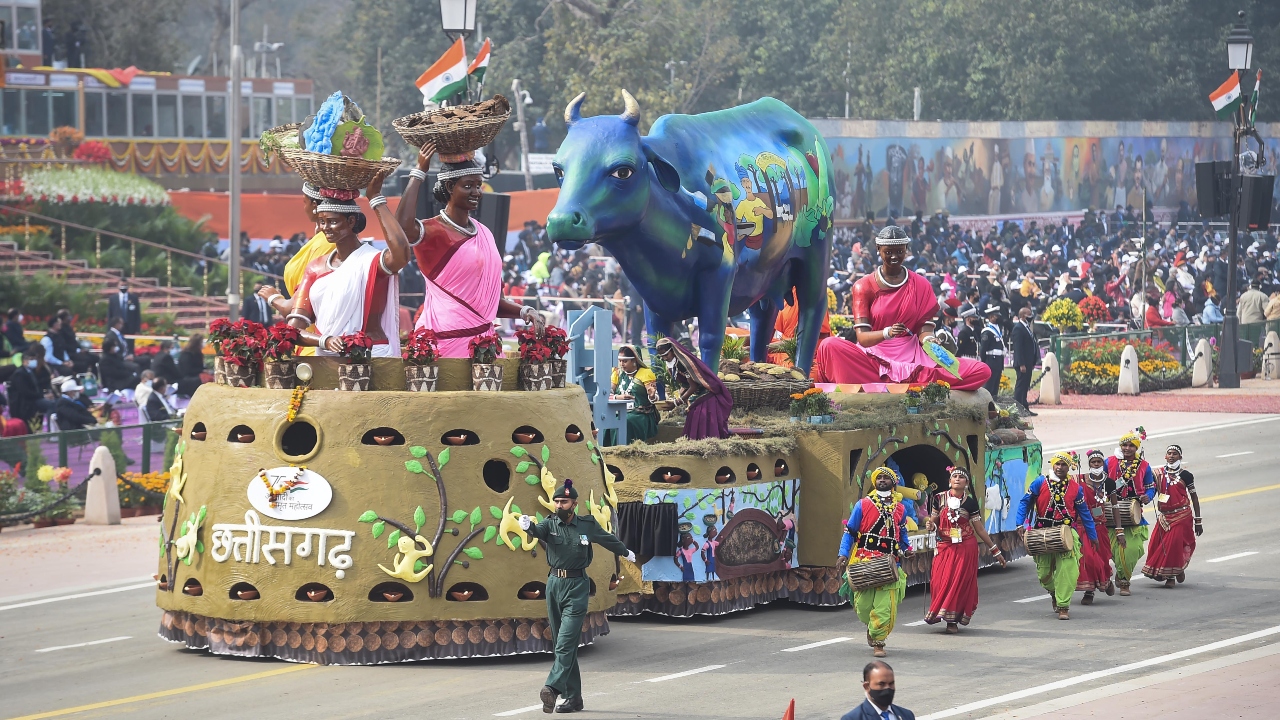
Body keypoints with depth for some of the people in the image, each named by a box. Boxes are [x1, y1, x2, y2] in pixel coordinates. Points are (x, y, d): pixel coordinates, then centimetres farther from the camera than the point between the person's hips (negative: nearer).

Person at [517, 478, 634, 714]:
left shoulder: (587, 525, 1)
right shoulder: (550, 524, 2)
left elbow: (608, 540, 19)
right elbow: (538, 531, -21)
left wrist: (625, 552, 37)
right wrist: (528, 526, -46)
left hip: (577, 587, -3)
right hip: (554, 584, 3)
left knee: (566, 641, -16)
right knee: (563, 644, 7)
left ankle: (553, 688, -30)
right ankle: (573, 696, 12)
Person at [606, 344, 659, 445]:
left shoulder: (646, 373, 1)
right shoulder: (618, 373, 14)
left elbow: (653, 398, -5)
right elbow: (607, 395, 9)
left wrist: (652, 396, -29)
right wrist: (618, 397, -12)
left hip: (642, 415, -4)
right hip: (621, 413, 4)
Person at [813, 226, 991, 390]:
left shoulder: (921, 286, 10)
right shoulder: (864, 286, 4)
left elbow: (925, 329, 4)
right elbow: (862, 336, -6)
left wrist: (928, 339, -21)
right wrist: (887, 333, -27)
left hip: (912, 359, 2)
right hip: (875, 358, -2)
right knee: (830, 346, -32)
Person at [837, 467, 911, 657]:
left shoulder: (900, 509, 15)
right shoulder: (863, 505, 6)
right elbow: (849, 531, 6)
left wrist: (906, 549, 8)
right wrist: (843, 554, -6)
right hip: (864, 562, -1)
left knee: (886, 605, -11)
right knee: (863, 604, 0)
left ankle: (878, 641, 1)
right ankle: (871, 626, 32)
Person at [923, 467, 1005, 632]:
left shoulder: (970, 502, 1)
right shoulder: (940, 499, 4)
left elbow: (979, 529, 6)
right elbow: (934, 521, 14)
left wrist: (995, 550, 6)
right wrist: (931, 526, -11)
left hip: (966, 547, -1)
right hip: (945, 546, 1)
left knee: (960, 582, -5)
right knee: (940, 580, -7)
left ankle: (953, 620, 1)